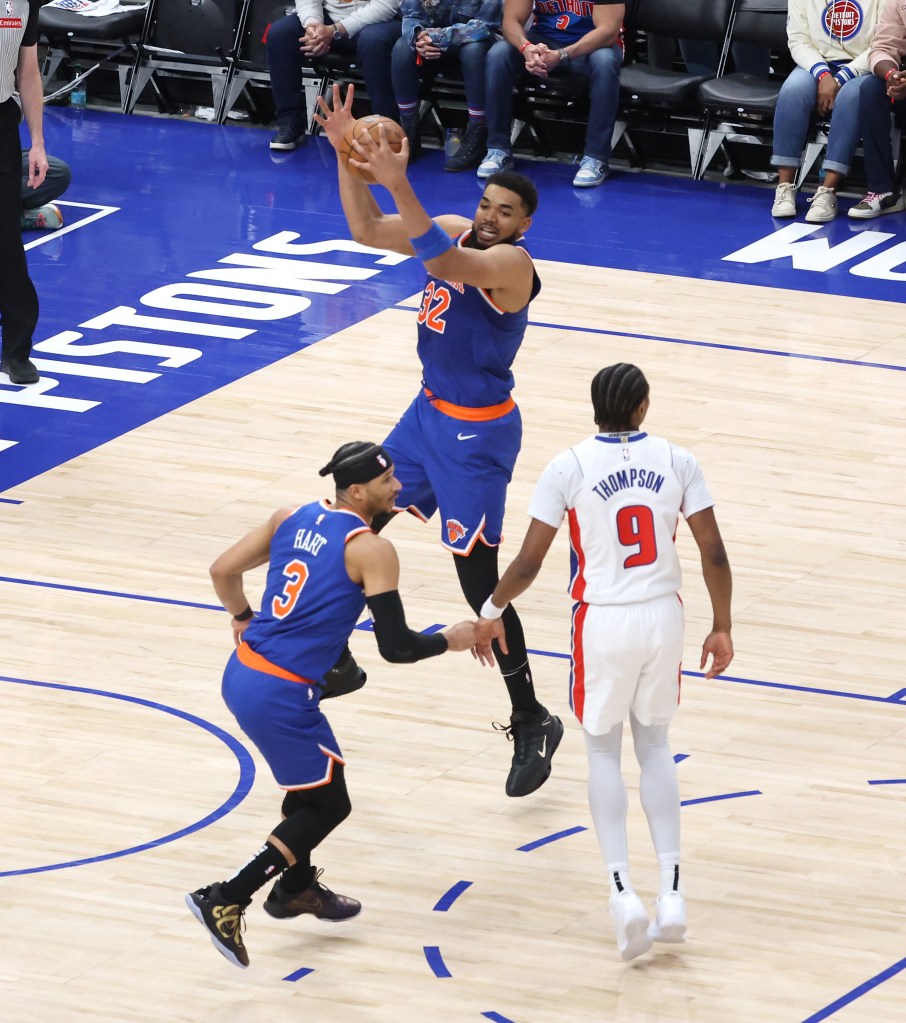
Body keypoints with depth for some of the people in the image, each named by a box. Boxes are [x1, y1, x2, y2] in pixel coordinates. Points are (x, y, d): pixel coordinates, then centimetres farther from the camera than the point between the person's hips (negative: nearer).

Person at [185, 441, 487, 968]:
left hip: (242, 674, 8)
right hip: (282, 696, -8)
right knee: (328, 805, 7)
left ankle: (297, 887, 43)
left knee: (313, 776, 29)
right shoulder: (371, 549, -12)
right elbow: (396, 646, -14)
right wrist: (452, 640, 4)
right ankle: (227, 901, -2)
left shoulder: (292, 518, 9)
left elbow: (223, 571, 15)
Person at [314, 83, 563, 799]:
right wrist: (346, 156, -12)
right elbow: (367, 231, 2)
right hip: (430, 413, 9)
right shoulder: (456, 231, 2)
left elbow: (440, 263, -40)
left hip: (477, 432, -9)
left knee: (478, 580, -9)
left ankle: (533, 724, 1)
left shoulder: (511, 262, -23)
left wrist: (398, 183, -46)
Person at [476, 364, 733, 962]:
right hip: (663, 618, 2)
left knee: (605, 752, 15)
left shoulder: (569, 468, -9)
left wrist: (493, 611, 11)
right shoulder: (677, 462, -3)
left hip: (604, 621, -2)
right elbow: (714, 554, -3)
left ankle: (623, 890, -2)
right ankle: (673, 893, 9)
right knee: (655, 745, 19)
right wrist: (722, 628, 8)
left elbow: (529, 562, -7)